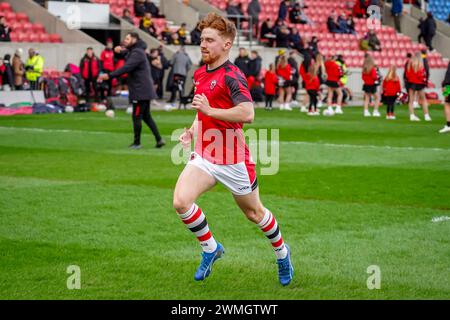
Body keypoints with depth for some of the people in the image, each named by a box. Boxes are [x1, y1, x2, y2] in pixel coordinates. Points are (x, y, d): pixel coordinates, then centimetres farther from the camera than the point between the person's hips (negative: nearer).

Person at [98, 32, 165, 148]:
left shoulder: (137, 53, -16)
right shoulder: (133, 51, 18)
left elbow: (126, 68, -27)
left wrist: (109, 76, -33)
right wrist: (120, 51, 5)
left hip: (140, 91, -10)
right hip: (144, 91, 10)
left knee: (137, 116, -3)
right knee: (146, 116, 14)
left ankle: (137, 143, 3)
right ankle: (159, 139, 13)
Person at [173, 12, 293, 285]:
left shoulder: (232, 76, -18)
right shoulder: (200, 74, 9)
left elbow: (247, 113, -32)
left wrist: (210, 111, -29)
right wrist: (194, 129, 12)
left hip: (232, 159, -6)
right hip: (204, 155, 6)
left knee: (254, 212, 11)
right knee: (181, 201, -15)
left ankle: (282, 252, 38)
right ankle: (211, 248, 7)